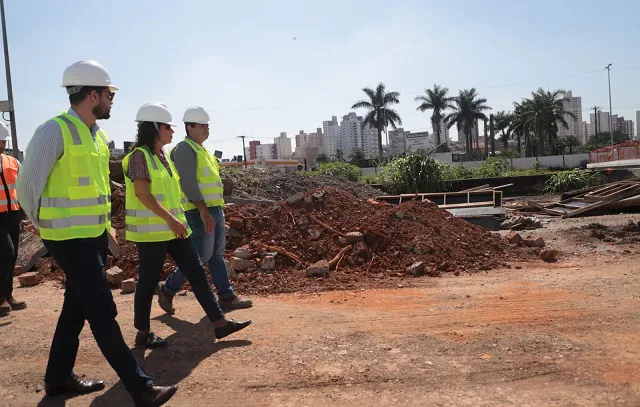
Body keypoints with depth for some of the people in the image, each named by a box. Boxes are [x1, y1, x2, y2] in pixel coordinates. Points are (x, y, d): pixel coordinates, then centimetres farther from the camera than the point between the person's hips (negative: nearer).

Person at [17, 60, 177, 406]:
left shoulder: (98, 136, 10)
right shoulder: (55, 130, -15)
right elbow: (28, 184, -10)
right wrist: (43, 225, 2)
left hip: (96, 236, 9)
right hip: (71, 240, -8)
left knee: (76, 309, 18)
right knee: (103, 314, -4)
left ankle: (58, 377, 36)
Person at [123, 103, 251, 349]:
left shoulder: (161, 156, 15)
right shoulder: (140, 155, -11)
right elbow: (142, 193, -20)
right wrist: (170, 219, -24)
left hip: (172, 227, 9)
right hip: (151, 230, -9)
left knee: (196, 272, 5)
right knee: (149, 281, 3)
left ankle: (219, 323, 9)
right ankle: (143, 333, 20)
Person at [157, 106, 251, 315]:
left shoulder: (201, 150, 19)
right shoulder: (185, 148, -10)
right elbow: (188, 183, -20)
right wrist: (203, 211, -25)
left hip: (215, 209, 9)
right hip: (200, 211, -9)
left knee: (217, 254, 10)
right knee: (200, 255, -6)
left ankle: (226, 296, 16)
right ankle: (168, 289, 10)